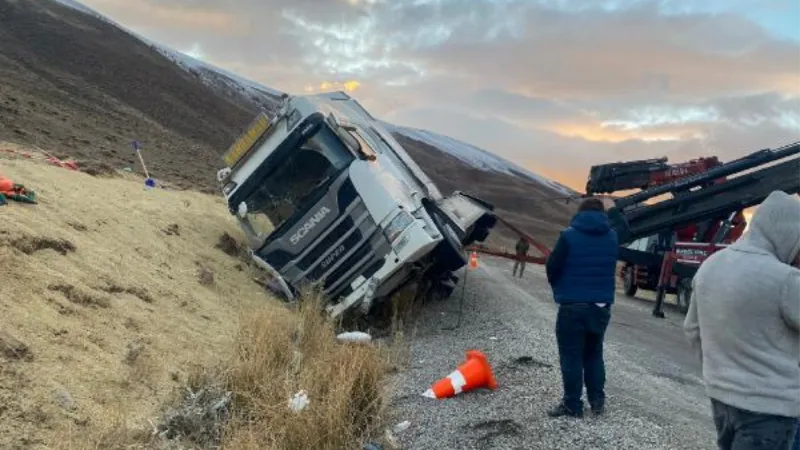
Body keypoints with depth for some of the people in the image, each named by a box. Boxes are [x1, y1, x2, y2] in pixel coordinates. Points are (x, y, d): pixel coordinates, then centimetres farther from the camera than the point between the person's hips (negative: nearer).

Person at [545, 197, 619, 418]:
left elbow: (552, 267, -6)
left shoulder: (569, 235, -11)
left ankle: (573, 405, 7)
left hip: (573, 305, -5)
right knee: (594, 354, 18)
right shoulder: (612, 237, 5)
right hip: (601, 305, 5)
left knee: (571, 357, 3)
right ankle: (597, 401, 22)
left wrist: (559, 289, 12)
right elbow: (610, 268, 12)